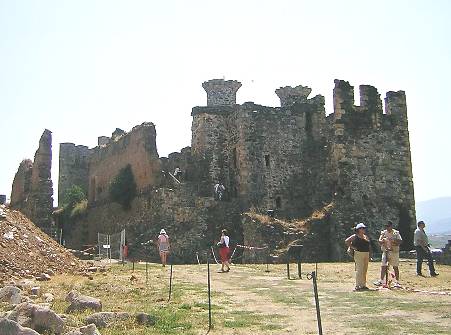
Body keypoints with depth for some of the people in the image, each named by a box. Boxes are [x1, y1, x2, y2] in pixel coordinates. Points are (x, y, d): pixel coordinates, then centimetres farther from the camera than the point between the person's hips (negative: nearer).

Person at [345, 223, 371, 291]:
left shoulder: (366, 236, 16)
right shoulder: (355, 236, -2)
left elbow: (368, 245, 17)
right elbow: (346, 241, -4)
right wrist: (353, 247, -9)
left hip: (366, 254, 7)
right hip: (359, 254, -7)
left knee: (365, 270, 9)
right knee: (359, 270, -11)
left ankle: (363, 285, 17)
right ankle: (357, 286, -10)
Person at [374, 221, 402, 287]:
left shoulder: (396, 233, 2)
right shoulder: (383, 233, 9)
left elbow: (400, 241, -4)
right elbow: (379, 241, 7)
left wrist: (394, 241, -20)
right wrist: (382, 241, -15)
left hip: (394, 252, -2)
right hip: (385, 251, 2)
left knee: (395, 267, 1)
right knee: (383, 266, 0)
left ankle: (397, 282, 8)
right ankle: (381, 281, 7)